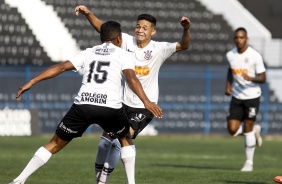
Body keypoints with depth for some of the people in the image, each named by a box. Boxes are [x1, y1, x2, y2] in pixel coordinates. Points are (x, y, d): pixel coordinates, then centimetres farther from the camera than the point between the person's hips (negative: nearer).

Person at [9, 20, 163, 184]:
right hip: (110, 107, -2)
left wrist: (31, 82, 12)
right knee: (125, 139, 28)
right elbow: (131, 77, -7)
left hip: (83, 105, 2)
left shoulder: (88, 53, 21)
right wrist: (146, 101, -18)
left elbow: (61, 67, 13)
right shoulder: (124, 55, 12)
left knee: (56, 144, 14)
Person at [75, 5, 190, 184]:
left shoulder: (159, 49, -13)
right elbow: (102, 28, -5)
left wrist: (186, 30, -44)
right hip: (125, 102, 5)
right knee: (106, 139, 11)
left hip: (145, 106, -5)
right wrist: (88, 13, -20)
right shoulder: (128, 41, -5)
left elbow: (183, 46, -24)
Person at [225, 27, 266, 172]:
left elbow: (263, 78, -11)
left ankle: (249, 162, 12)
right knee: (232, 130, -4)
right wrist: (228, 85, 8)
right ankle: (254, 131, 28)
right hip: (236, 97, 4)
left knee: (248, 129, -2)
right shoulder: (230, 55, 1)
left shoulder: (255, 56, -13)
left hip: (252, 96, -4)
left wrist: (250, 78, -30)